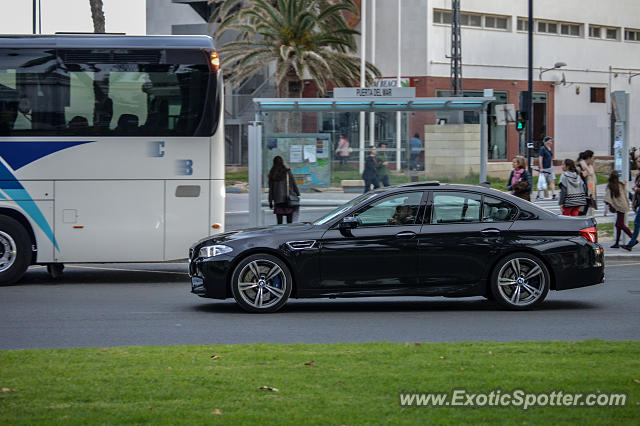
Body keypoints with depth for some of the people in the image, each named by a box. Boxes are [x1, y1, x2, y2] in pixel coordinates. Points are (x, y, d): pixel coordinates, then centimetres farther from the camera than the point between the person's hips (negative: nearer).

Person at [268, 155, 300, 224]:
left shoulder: (272, 174, 1)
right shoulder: (287, 172, -4)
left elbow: (271, 189, 3)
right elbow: (294, 185, -2)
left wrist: (270, 202, 8)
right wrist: (298, 195, 8)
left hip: (277, 200, 1)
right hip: (288, 200, -1)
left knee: (279, 222, 5)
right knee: (289, 222, 2)